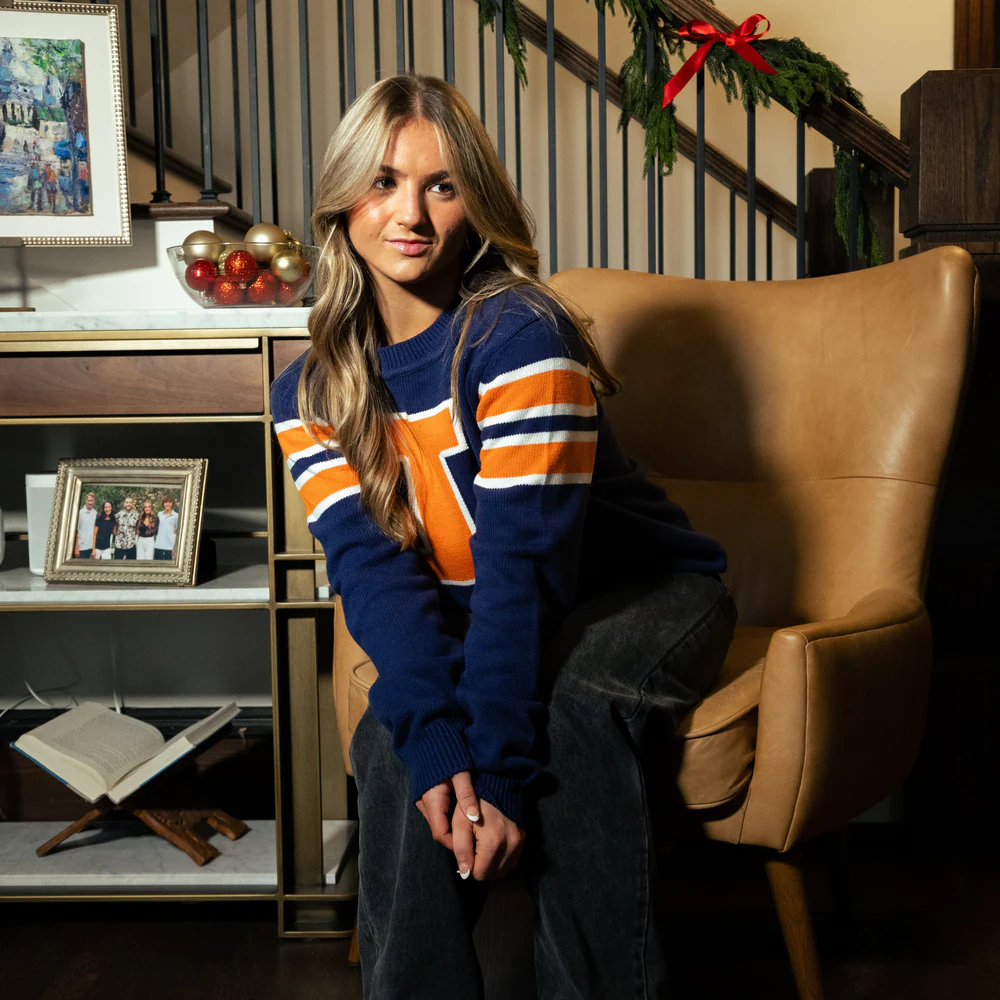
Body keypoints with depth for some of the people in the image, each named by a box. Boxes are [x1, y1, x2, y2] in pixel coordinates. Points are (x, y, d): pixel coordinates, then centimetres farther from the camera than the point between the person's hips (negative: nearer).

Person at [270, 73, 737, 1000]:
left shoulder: (521, 334, -21)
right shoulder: (308, 393, -4)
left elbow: (524, 557, -27)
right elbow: (372, 567, -17)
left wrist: (499, 767, -32)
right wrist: (441, 745, -32)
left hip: (645, 593, -3)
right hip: (474, 626, 4)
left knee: (568, 706, -34)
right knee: (394, 740, -25)